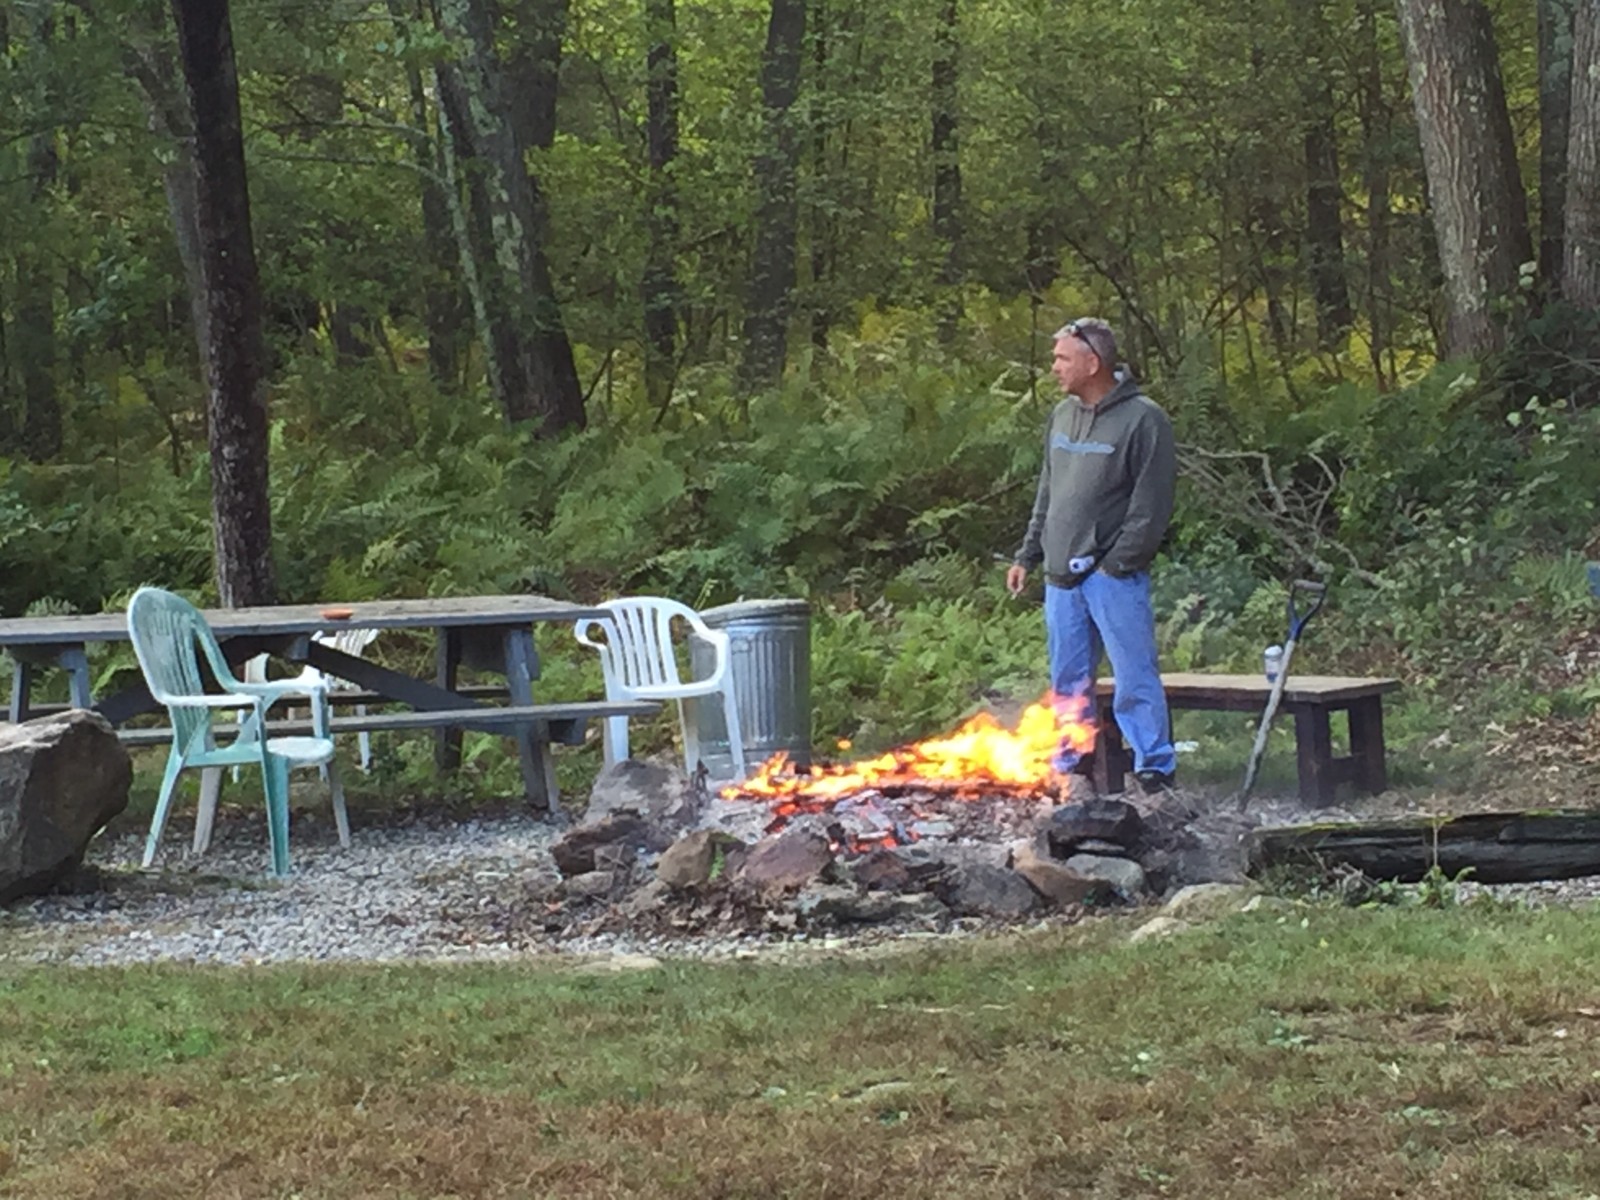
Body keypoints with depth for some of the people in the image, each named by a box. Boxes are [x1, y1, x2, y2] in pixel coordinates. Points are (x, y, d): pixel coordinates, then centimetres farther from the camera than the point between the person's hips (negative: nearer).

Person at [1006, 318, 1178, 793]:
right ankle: (1067, 769, 20)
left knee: (1135, 676, -6)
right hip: (1062, 576, 7)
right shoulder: (1063, 415, 14)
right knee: (1068, 680, 12)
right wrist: (1027, 556, 19)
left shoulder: (1142, 419, -10)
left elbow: (1151, 504, -12)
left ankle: (1156, 768, -2)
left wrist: (1118, 562, -14)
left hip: (1113, 575, -7)